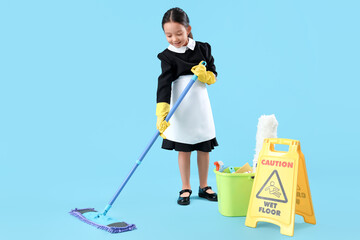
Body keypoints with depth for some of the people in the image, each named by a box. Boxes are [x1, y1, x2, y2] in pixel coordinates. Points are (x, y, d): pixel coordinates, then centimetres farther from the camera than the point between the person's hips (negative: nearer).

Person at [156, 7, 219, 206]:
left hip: (201, 105, 3)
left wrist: (204, 75, -17)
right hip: (181, 109, -3)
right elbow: (164, 85, -18)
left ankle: (203, 187, 26)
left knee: (204, 148, 10)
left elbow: (213, 75, 8)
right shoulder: (168, 56, -8)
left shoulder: (203, 49, 1)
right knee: (184, 150, 5)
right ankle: (186, 188, 21)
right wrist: (161, 115, -29)